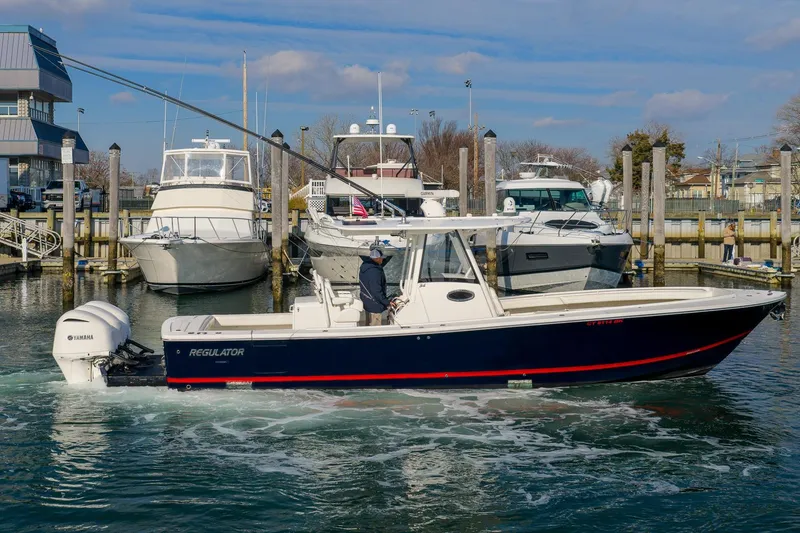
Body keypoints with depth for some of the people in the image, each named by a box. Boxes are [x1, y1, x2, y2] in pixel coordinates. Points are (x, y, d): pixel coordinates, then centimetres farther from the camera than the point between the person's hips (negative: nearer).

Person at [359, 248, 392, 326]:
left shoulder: (364, 267, 4)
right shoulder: (375, 272, -29)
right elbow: (377, 291, -28)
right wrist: (387, 303, -18)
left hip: (367, 303, 10)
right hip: (374, 305, -10)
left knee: (369, 325, 23)